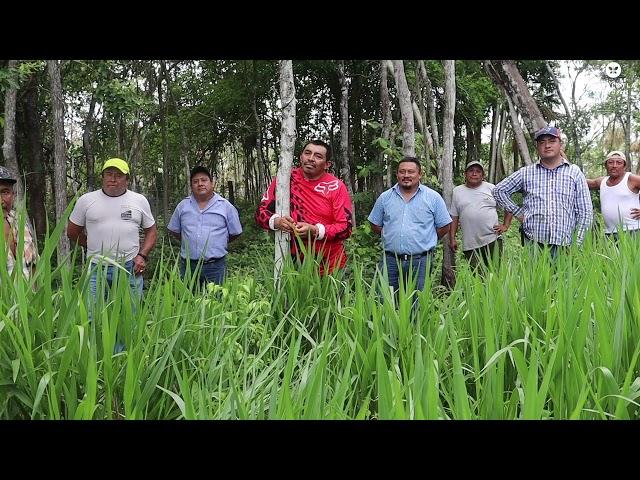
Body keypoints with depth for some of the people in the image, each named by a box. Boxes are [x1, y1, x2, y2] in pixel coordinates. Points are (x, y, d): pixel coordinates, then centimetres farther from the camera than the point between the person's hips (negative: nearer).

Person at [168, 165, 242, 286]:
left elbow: (235, 233, 8)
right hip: (188, 266, 2)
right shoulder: (183, 206, 8)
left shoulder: (226, 206, 1)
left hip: (215, 266, -2)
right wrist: (189, 242, 14)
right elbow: (173, 230, 19)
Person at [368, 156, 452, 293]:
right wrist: (391, 236, 8)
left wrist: (426, 241, 5)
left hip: (420, 261, -2)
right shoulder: (385, 197, 8)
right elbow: (375, 225, 15)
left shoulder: (433, 197, 2)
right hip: (390, 260, 2)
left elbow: (444, 227, 6)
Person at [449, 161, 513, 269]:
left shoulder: (491, 188, 8)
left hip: (493, 240, -1)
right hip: (470, 245, 1)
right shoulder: (457, 191, 11)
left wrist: (505, 226, 3)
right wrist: (452, 239, 6)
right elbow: (454, 217, 11)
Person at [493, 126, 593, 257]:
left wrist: (577, 245, 0)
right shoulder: (526, 173, 10)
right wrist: (517, 212, 8)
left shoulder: (575, 173, 10)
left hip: (564, 246, 0)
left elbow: (585, 212, 8)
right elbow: (499, 190, 17)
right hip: (533, 244, 0)